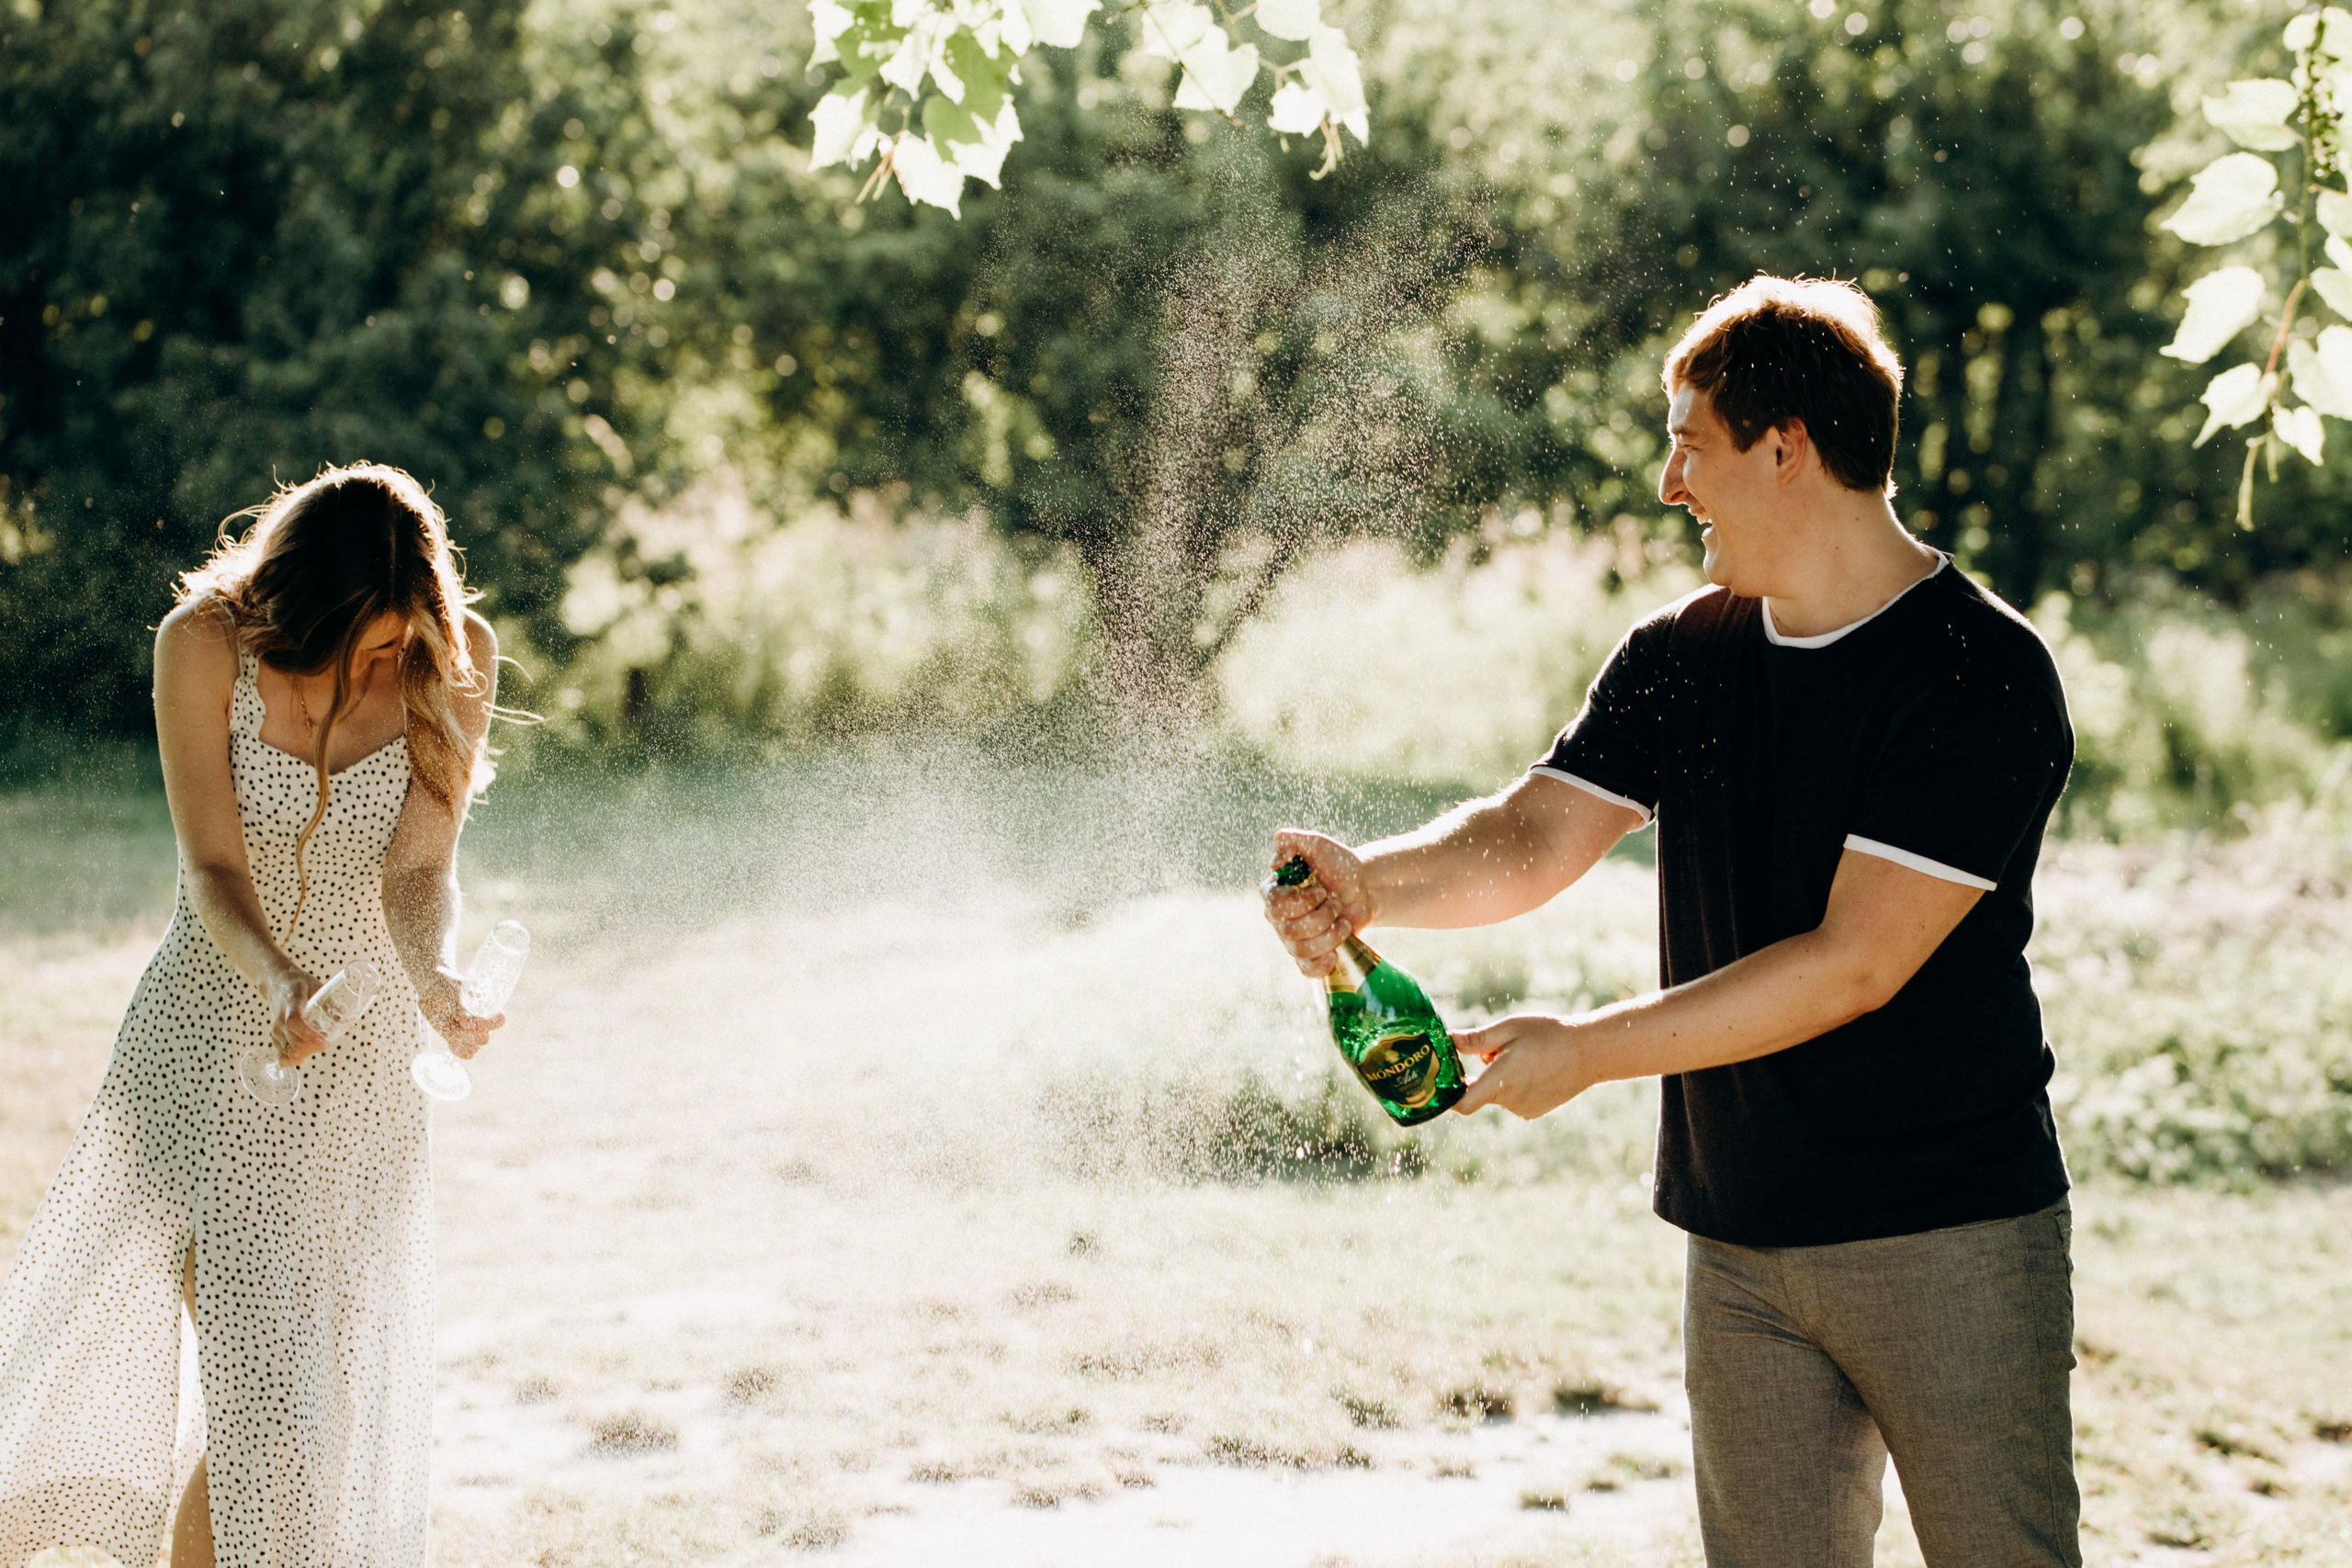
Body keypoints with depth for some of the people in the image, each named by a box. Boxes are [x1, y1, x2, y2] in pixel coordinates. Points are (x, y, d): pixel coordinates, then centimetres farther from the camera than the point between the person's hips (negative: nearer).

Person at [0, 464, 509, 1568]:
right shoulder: (204, 645, -14)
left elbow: (419, 869, -14)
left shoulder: (456, 658, -9)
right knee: (256, 1376, -7)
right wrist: (275, 984, -37)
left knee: (326, 1379, 3)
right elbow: (212, 866, -18)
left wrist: (435, 981, -35)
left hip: (361, 1053, 2)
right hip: (211, 1024, -2)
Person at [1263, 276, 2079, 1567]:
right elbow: (1531, 842, 5)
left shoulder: (1981, 677, -13)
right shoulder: (1678, 660, 9)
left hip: (1948, 1236, -5)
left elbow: (1856, 963, -18)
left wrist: (1588, 1051, -17)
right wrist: (1373, 883, -16)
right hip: (1738, 1243, 6)